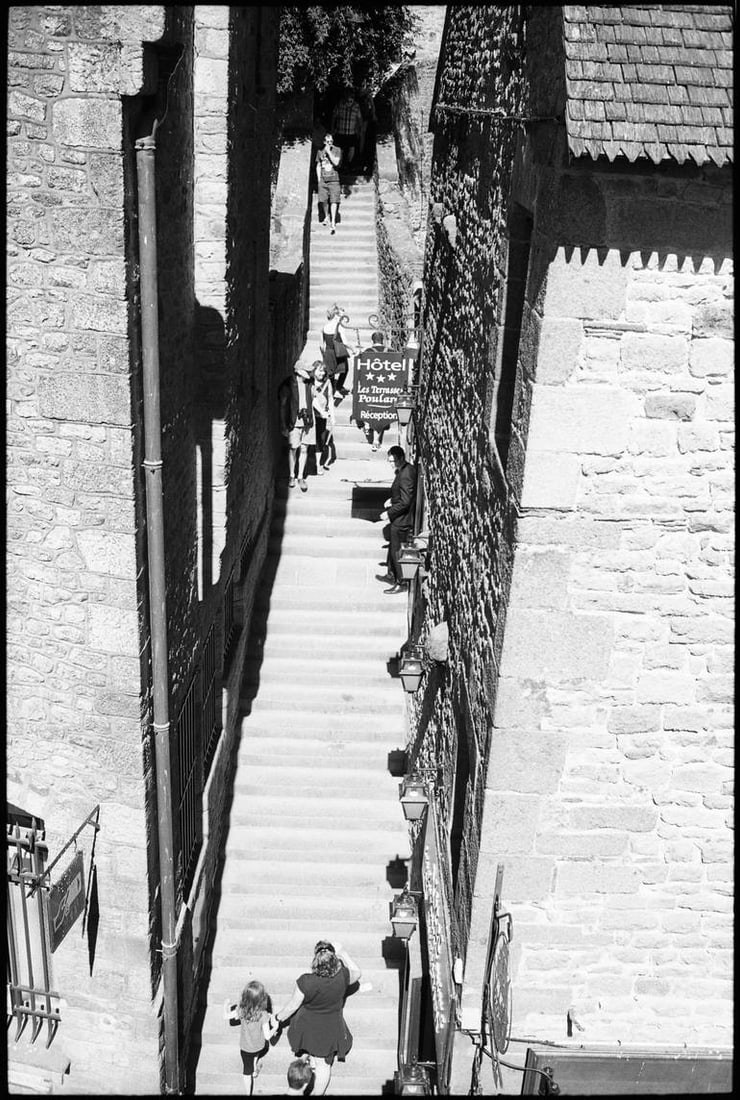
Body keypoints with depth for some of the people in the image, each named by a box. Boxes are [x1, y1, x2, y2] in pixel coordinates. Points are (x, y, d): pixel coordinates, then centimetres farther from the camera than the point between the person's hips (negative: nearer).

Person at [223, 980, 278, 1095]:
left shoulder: (241, 1010, -28)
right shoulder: (263, 1015, -34)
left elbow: (226, 1016, -10)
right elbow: (267, 1036, -24)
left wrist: (226, 1006, 9)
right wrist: (275, 1028, -5)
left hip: (246, 1048, 1)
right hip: (261, 1047, -1)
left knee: (247, 1072, 24)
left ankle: (249, 1092, 39)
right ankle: (256, 1069, 55)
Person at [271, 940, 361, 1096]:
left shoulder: (306, 982, -35)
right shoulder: (343, 976, -30)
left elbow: (292, 1006, -18)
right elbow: (357, 973, -5)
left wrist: (277, 1017, 1)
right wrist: (343, 954, -1)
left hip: (308, 1027, -1)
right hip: (330, 1030, 1)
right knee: (324, 1065, 22)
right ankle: (318, 1093, 39)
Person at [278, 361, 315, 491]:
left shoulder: (309, 384, 6)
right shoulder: (287, 385, -7)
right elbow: (283, 406, -4)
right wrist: (283, 426, -4)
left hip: (307, 422, 4)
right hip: (294, 422, -4)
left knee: (304, 449, 5)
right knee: (293, 449, 3)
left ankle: (301, 477, 16)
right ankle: (291, 476, 22)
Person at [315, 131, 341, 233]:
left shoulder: (337, 150, 3)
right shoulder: (320, 151, 11)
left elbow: (336, 162, -11)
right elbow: (318, 166, 16)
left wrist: (329, 152, -11)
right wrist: (319, 179, 10)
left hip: (333, 179, -2)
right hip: (323, 179, 3)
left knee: (333, 201, -9)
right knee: (323, 200, 1)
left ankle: (333, 222, -11)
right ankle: (326, 217, 24)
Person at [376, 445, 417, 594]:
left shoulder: (406, 474, -27)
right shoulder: (405, 469, 4)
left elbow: (405, 502, -27)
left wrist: (389, 513, -19)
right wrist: (392, 499, 8)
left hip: (402, 520, -10)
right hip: (399, 518, 10)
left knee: (397, 551, 3)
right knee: (392, 547, 23)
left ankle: (401, 583, 14)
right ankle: (391, 574, 39)